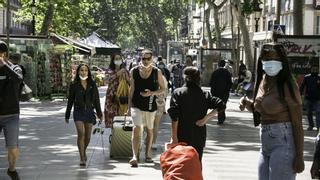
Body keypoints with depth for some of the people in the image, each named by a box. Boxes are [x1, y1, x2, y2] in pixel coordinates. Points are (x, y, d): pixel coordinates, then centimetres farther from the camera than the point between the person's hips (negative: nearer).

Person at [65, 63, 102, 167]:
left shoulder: (92, 85, 4)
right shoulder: (74, 85, 0)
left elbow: (96, 100, 8)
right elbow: (70, 101, 5)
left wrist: (99, 113, 6)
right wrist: (67, 116, 8)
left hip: (89, 112, 2)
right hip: (78, 112, -2)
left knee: (88, 136, 9)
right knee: (81, 133, -17)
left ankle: (83, 151, 37)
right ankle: (82, 158, -13)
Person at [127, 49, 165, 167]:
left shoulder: (157, 72, -2)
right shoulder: (134, 71, 1)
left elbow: (162, 89, 4)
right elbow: (132, 89, 7)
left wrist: (152, 93, -16)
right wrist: (129, 106, 7)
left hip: (150, 105, 1)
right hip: (136, 105, -1)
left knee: (150, 130, 13)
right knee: (136, 129, -14)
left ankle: (148, 155, 29)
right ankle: (135, 157, -21)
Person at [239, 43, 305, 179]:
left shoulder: (287, 86, -13)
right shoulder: (262, 82, 8)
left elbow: (297, 123, -14)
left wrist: (299, 156, -16)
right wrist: (246, 103, 3)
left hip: (283, 143, -8)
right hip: (265, 144, 8)